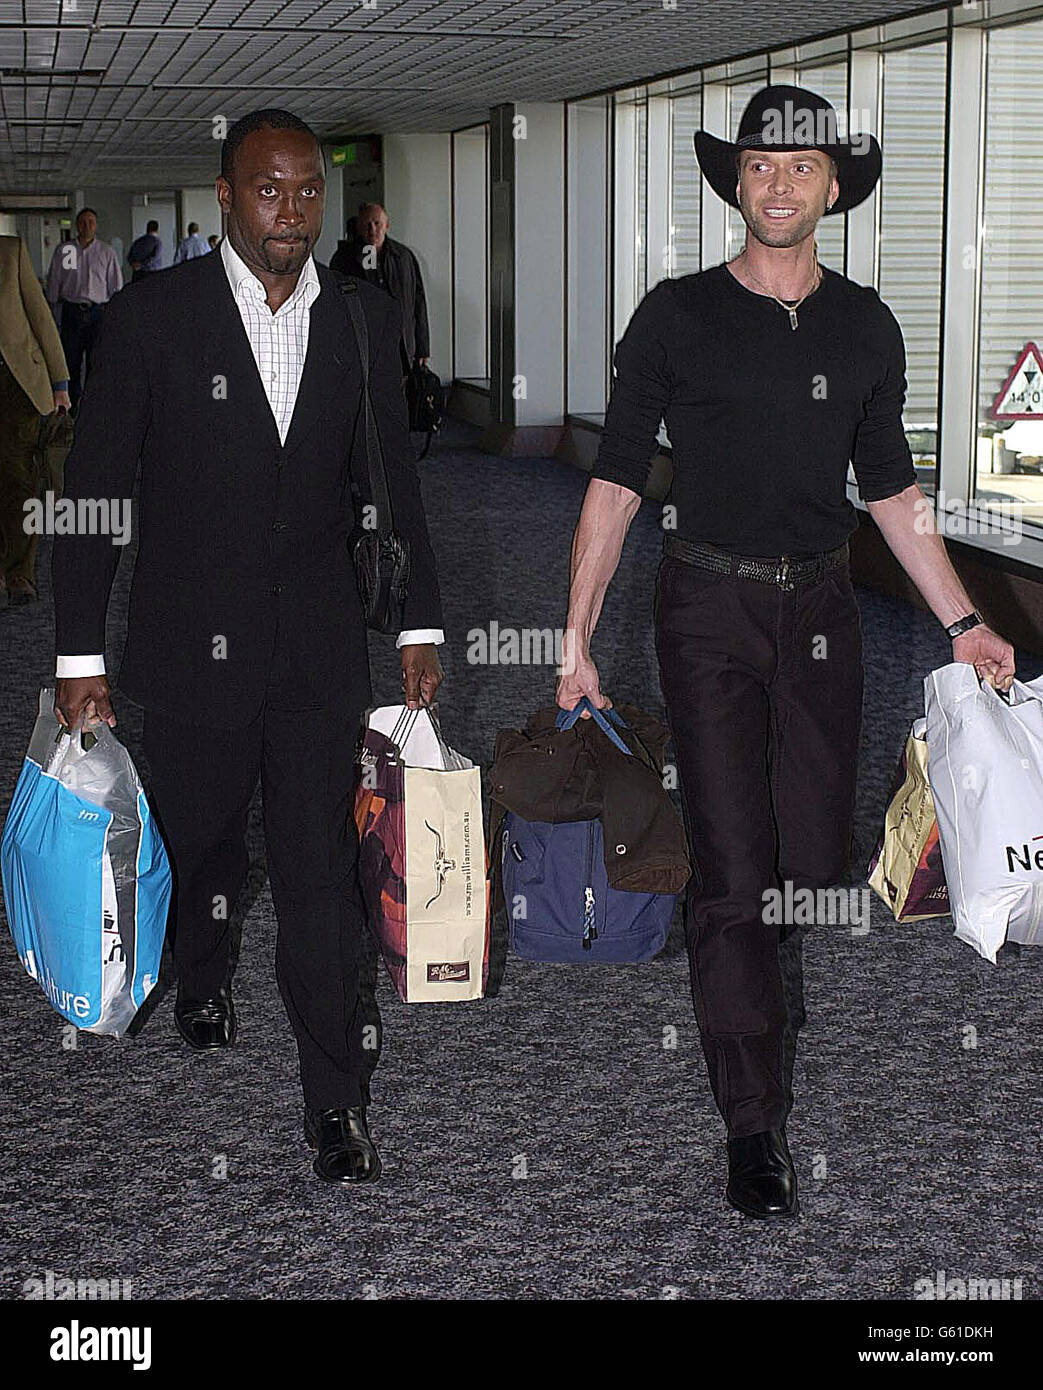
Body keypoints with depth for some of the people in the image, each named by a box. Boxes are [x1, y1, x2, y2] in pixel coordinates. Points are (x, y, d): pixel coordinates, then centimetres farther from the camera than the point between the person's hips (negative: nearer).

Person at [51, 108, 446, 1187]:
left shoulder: (363, 319, 3)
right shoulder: (151, 316, -7)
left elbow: (392, 479, 12)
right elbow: (91, 490, -5)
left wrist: (419, 626, 9)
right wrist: (80, 655, -7)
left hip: (317, 642, 1)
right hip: (192, 642, -1)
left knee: (320, 866, -2)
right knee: (200, 837, 16)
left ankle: (334, 1100, 7)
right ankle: (203, 977, 48)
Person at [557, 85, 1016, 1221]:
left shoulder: (865, 328, 9)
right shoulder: (677, 316, 0)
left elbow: (892, 490, 14)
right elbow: (616, 479, 0)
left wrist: (962, 626, 10)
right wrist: (576, 640, -5)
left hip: (820, 612, 4)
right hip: (708, 610, -3)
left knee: (817, 863, 5)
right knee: (732, 869, -7)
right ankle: (752, 1123, 1)